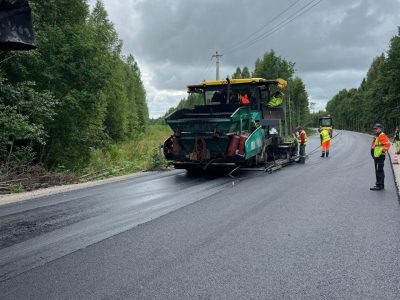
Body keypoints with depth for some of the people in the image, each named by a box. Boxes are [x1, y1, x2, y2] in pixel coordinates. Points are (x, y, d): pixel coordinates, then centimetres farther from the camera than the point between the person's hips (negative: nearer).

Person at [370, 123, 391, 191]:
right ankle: (379, 184, 22)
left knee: (379, 171, -10)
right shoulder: (376, 136, 20)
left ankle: (380, 185, -8)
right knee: (377, 171, 15)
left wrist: (382, 151, -19)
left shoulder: (382, 136, -12)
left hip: (380, 156, -11)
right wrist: (373, 153, 21)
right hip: (376, 156, 11)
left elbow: (387, 144, -22)